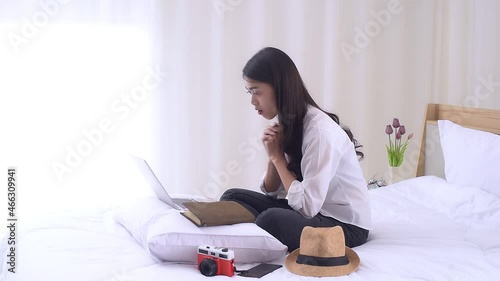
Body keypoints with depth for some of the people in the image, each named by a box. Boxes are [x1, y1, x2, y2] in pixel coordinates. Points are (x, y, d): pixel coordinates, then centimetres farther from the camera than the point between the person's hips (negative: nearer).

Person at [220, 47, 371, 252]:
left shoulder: (320, 131, -23)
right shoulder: (286, 124, 3)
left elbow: (307, 206, -26)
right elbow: (271, 191, 8)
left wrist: (278, 157, -15)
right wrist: (273, 155, -11)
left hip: (345, 225, -8)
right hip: (311, 210, 8)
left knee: (271, 219, -34)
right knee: (232, 197, -2)